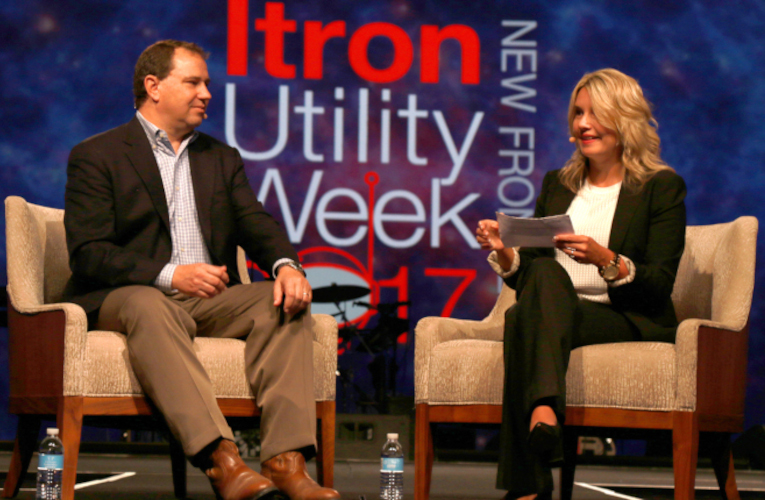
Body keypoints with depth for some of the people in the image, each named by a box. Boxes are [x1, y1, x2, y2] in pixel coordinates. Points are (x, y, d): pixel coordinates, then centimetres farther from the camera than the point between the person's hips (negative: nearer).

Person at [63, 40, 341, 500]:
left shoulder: (222, 159, 23)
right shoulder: (96, 157, 5)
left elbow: (255, 223, 9)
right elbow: (88, 253, -7)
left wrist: (286, 265, -16)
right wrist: (169, 275, -22)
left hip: (212, 299, 5)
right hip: (126, 297, -5)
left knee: (285, 303, -23)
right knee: (150, 307, -40)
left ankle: (286, 462, -37)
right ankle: (221, 461, -53)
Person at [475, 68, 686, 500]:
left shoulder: (663, 187, 5)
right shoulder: (557, 185, 21)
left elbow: (660, 283, -6)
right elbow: (530, 276, 17)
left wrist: (604, 259, -23)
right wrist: (503, 252, -5)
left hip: (632, 321, -4)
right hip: (556, 314, 4)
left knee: (525, 319, -34)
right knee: (547, 274, -33)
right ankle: (544, 411, -49)